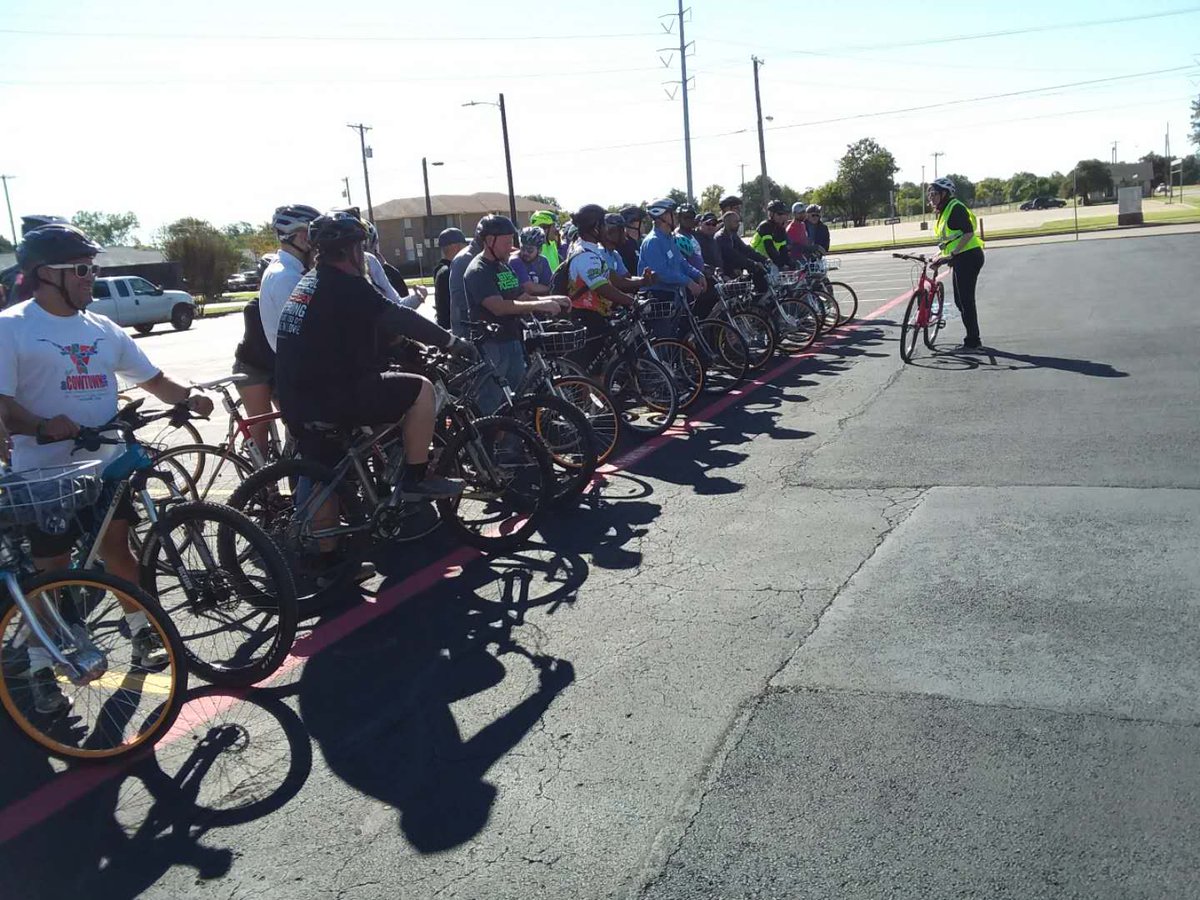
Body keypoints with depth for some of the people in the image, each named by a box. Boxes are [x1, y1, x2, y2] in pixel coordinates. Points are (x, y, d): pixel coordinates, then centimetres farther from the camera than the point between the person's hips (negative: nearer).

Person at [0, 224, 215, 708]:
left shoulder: (102, 329, 9)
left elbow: (151, 377, 10)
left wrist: (188, 398, -9)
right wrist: (43, 427, -32)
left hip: (105, 464, 4)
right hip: (45, 472, -4)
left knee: (116, 547, 12)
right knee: (51, 569, 4)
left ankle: (141, 632, 27)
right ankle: (41, 669, 19)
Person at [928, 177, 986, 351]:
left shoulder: (956, 207, -13)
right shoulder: (943, 212, 16)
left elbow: (968, 233, -22)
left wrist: (952, 254, -25)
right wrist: (943, 257, 14)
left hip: (968, 257, -10)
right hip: (960, 259, 10)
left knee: (966, 300, -7)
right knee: (960, 300, 13)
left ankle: (972, 341, 0)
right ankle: (973, 339, 22)